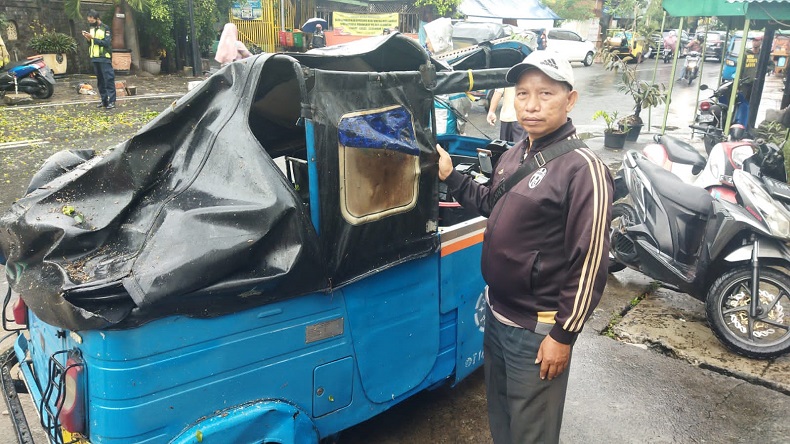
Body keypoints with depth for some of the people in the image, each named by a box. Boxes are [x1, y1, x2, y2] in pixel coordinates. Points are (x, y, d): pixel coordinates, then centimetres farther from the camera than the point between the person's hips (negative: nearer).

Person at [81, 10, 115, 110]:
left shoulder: (105, 28, -5)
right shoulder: (91, 28, 14)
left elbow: (106, 43, -16)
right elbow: (91, 44, 18)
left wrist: (93, 38, -18)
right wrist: (88, 39, -2)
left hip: (104, 58, -7)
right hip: (95, 58, 7)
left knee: (109, 80, -8)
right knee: (100, 81, 9)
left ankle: (111, 101, -8)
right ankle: (104, 100, 14)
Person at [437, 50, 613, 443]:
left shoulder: (582, 168, -21)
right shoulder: (513, 156, 4)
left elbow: (590, 262, -21)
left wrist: (564, 335, -19)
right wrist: (450, 176, 10)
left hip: (537, 331, -8)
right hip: (496, 315, 8)